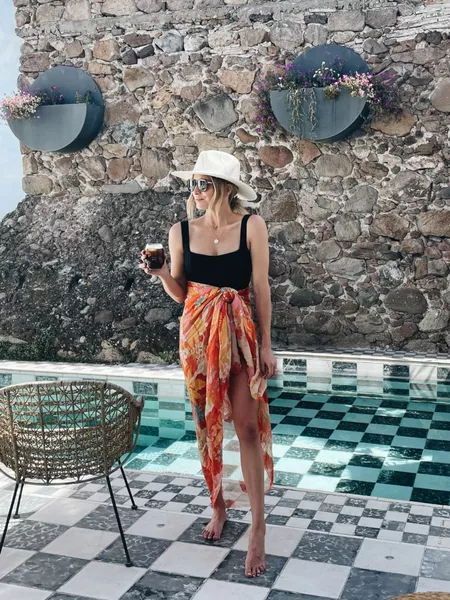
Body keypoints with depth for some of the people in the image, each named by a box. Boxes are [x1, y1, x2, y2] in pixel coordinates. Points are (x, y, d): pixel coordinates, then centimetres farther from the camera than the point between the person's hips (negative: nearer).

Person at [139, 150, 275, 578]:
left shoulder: (251, 226, -8)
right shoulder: (181, 231, -1)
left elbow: (261, 287, -4)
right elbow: (180, 293, 7)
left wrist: (265, 345, -4)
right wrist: (161, 274, -14)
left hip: (240, 333, -3)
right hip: (196, 334, 3)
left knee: (248, 426, -5)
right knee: (206, 425, 11)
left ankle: (258, 527, 3)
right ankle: (217, 506, 30)